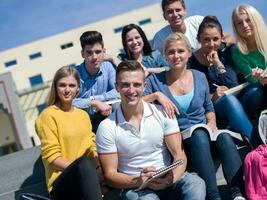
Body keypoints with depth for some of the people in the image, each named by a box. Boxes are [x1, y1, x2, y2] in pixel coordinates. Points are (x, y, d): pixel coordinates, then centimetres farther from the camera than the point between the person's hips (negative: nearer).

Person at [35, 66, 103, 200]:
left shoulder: (83, 114, 16)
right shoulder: (48, 115, -3)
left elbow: (92, 147, 15)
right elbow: (51, 156, -8)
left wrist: (100, 168, -7)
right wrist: (80, 168, -19)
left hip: (87, 176, 6)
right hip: (61, 182, -6)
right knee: (84, 162, -36)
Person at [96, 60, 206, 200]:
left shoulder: (163, 113, 1)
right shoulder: (107, 127, -4)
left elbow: (179, 155, -2)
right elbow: (109, 174, -3)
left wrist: (171, 178, -23)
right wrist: (138, 181, -21)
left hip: (168, 182, 3)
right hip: (134, 188, -2)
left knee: (196, 184, -29)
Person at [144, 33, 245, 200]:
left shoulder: (200, 77, 12)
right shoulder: (156, 80, 3)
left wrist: (212, 124, 1)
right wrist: (156, 95, -18)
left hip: (203, 133, 3)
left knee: (225, 137, -31)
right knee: (200, 135, -36)